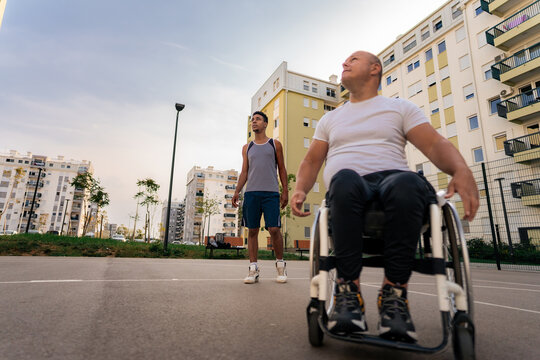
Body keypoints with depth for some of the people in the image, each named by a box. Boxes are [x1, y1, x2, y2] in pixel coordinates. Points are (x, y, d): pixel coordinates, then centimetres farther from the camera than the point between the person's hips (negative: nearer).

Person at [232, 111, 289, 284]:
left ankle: (280, 264, 12)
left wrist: (285, 191, 1)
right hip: (251, 192, 3)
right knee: (252, 230, 2)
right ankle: (253, 268, 9)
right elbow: (244, 171, 15)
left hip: (271, 192, -2)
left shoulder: (275, 144, 13)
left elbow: (282, 169, 10)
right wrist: (237, 191, 2)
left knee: (274, 229, -8)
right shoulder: (247, 147, 18)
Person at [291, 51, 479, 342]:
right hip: (347, 188, 1)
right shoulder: (330, 119, 28)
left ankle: (394, 291, -24)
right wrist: (300, 189, 1)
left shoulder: (400, 108, 20)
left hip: (392, 178, 0)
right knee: (345, 177, -36)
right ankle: (348, 289, -30)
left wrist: (462, 171, -15)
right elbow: (312, 160, 22)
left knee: (406, 182, -37)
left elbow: (435, 144, 7)